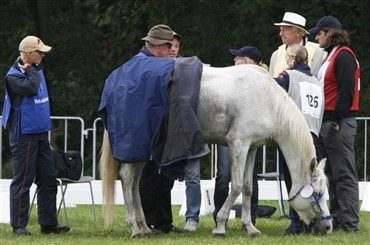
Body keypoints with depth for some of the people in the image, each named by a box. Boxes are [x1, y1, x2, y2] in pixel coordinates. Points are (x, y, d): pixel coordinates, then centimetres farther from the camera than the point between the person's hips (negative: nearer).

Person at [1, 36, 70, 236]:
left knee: (48, 179, 9)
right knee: (22, 181, -5)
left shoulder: (37, 70, 13)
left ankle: (49, 223, 15)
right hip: (24, 135, -8)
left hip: (41, 133, 8)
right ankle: (19, 225, 0)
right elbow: (31, 88, -28)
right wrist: (30, 70, -15)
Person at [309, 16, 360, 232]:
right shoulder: (331, 56, 20)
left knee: (344, 175, -8)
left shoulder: (343, 56, -11)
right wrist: (327, 121, 14)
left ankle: (349, 223, -8)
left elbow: (346, 90, -19)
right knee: (331, 174, 13)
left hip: (339, 123, -10)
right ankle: (336, 219, 18)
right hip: (326, 123, 10)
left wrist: (337, 120, -21)